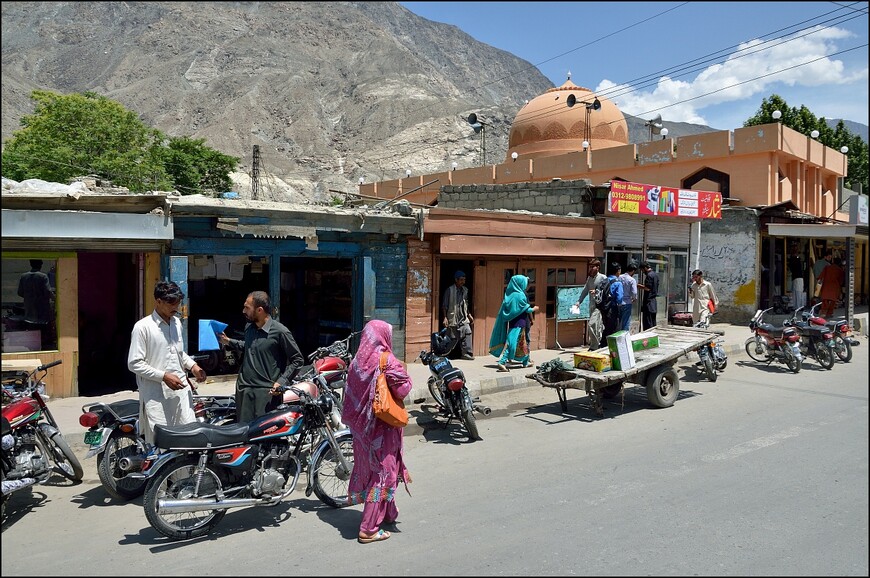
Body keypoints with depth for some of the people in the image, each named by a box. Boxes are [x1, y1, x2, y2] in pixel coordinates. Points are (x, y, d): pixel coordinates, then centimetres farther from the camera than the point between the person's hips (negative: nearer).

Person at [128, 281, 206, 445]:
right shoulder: (142, 327, -9)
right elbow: (134, 364, -11)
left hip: (181, 390, 6)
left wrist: (192, 365, 7)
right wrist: (164, 376, -17)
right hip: (156, 396, -6)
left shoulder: (176, 322, 12)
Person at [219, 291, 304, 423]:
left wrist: (281, 382, -14)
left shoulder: (280, 332, -12)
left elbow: (297, 360, -6)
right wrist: (228, 342, 19)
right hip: (243, 389, 7)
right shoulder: (249, 327, 10)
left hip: (267, 392, -6)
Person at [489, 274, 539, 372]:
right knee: (511, 342, -7)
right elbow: (527, 309, -10)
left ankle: (526, 361, 29)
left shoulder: (509, 294, 6)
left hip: (511, 322, 8)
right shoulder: (520, 295, -16)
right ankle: (502, 362, -13)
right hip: (519, 323, -8)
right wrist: (534, 309, 10)